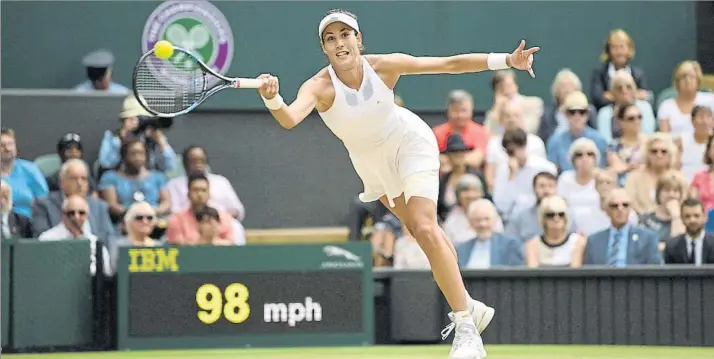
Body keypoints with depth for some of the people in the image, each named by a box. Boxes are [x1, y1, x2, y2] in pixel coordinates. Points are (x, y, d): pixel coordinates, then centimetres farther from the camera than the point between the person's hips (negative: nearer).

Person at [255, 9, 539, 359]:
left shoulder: (384, 66, -28)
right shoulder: (319, 86, -30)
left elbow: (450, 64, -21)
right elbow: (290, 119, -49)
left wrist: (507, 60, -27)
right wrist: (273, 100, -72)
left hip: (409, 143, -3)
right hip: (371, 161, 3)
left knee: (425, 229, -20)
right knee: (421, 229, 18)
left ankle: (466, 329, -16)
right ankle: (468, 306, 37)